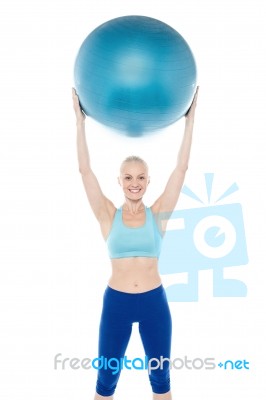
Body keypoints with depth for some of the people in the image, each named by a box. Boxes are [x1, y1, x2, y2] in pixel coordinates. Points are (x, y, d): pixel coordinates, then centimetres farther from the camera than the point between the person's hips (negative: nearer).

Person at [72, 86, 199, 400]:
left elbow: (181, 168, -4)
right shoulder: (108, 215, -2)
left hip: (154, 302, 1)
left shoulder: (158, 213, -1)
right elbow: (85, 170, -8)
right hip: (116, 302, 0)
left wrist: (189, 120, -5)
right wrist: (80, 121, -8)